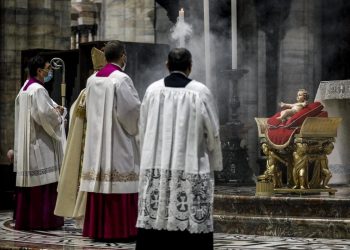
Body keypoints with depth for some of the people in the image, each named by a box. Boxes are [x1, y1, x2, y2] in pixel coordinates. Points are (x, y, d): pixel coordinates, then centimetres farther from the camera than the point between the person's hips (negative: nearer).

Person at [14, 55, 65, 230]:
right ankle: (43, 219, -5)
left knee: (28, 181, 10)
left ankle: (24, 219, 13)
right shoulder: (38, 90, -15)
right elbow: (45, 114, -23)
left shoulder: (25, 89, 16)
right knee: (44, 182, -6)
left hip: (26, 144, 10)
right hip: (40, 143, -10)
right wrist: (58, 113, -4)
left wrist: (54, 109, 10)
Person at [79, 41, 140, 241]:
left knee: (100, 180, 8)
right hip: (118, 142, -7)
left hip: (97, 140, 7)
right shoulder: (122, 79, -12)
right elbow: (133, 110, -12)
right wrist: (135, 126, 7)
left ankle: (97, 229, 10)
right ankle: (119, 230, -3)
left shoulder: (92, 80, 8)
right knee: (119, 185, -3)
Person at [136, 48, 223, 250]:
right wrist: (214, 163, 12)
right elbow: (213, 133, -2)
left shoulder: (152, 90, 1)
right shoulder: (201, 92, -6)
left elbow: (143, 130, 9)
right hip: (190, 169, -3)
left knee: (156, 219, 5)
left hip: (156, 168, 3)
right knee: (192, 224, -1)